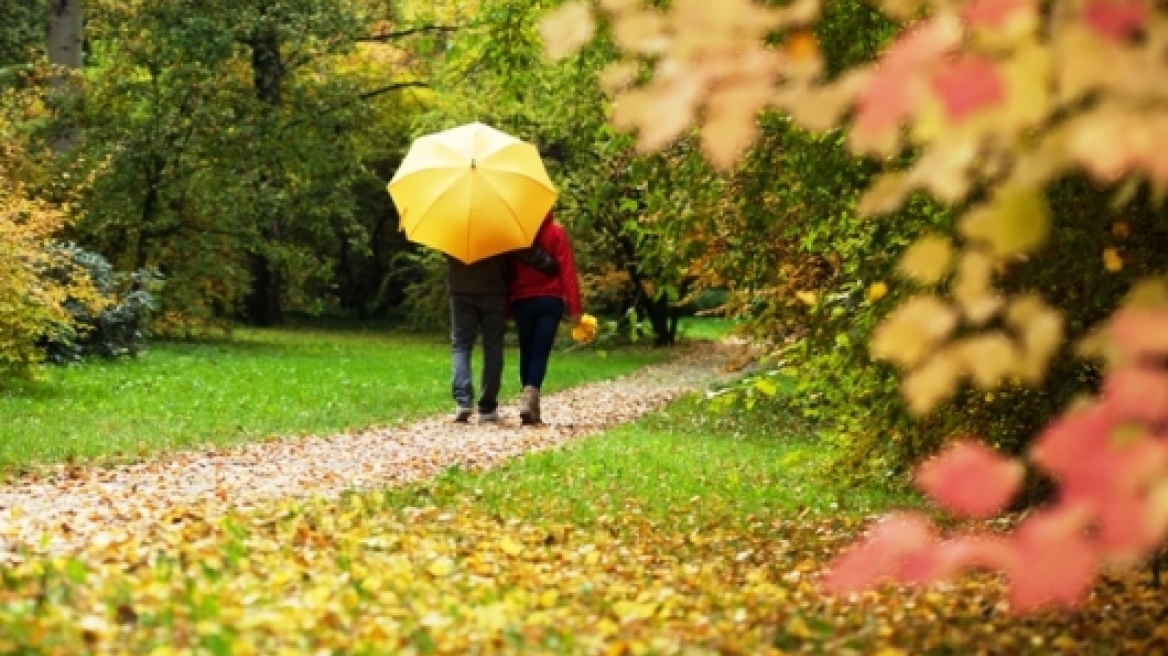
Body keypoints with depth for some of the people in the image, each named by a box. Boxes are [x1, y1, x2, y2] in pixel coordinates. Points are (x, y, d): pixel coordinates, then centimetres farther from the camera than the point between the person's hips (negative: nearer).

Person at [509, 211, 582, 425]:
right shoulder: (556, 232, -3)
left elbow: (508, 271, 6)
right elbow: (567, 270, -7)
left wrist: (507, 305, 12)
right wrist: (574, 307, -6)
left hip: (521, 301, 2)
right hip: (550, 301, -2)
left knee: (526, 353, 9)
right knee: (541, 353, -5)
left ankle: (533, 411, 9)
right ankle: (529, 398, -27)